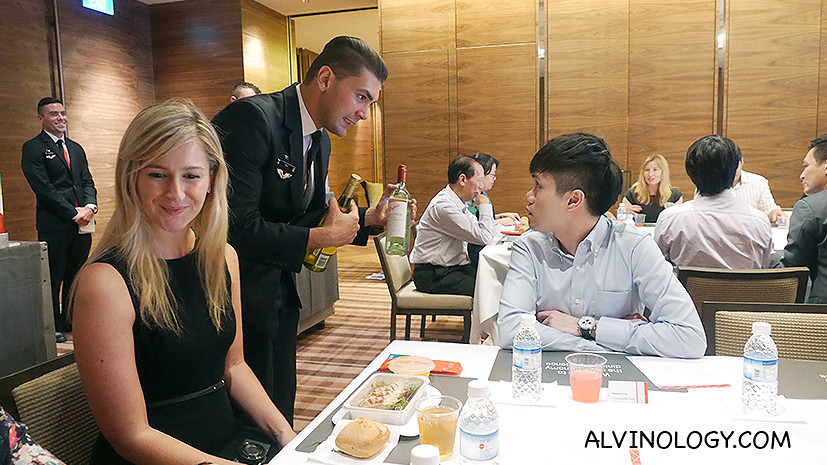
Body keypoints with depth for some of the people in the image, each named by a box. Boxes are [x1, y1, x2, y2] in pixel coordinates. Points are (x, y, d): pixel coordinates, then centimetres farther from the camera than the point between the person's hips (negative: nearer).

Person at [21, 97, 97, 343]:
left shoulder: (76, 148, 19)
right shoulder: (33, 148, -2)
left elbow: (87, 182, 15)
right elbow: (43, 187, -11)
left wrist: (90, 207, -4)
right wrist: (73, 213, -14)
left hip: (82, 223, 6)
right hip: (54, 225, -6)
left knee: (76, 276, 12)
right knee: (53, 277, 1)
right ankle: (53, 326, 12)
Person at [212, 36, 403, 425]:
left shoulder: (319, 139, 8)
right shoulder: (252, 118, -21)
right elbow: (236, 228, -28)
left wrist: (369, 217, 1)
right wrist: (323, 237, -20)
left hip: (279, 297, 9)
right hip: (240, 301, -8)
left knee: (279, 414, 20)